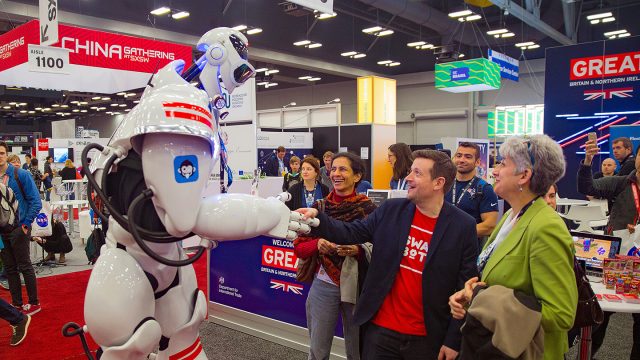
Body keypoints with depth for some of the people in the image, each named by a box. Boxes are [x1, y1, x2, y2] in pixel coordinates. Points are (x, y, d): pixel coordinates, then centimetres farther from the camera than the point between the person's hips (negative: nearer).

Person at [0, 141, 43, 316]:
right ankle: (17, 303, 24)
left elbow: (35, 202, -9)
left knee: (25, 267, 3)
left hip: (18, 229, -4)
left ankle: (34, 303, 15)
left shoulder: (21, 175, -8)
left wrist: (26, 224, -12)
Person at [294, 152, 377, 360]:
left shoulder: (368, 209, -5)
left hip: (356, 286, -2)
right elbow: (299, 248, 4)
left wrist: (358, 251, -21)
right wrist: (317, 244, -16)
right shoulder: (319, 207, 2)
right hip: (323, 285, 2)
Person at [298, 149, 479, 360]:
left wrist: (453, 341, -6)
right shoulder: (391, 210, 0)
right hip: (380, 330, 3)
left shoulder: (463, 226, -9)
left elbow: (466, 288, -6)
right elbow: (351, 233, 1)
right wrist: (316, 218, -15)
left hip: (427, 339, -2)